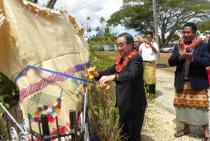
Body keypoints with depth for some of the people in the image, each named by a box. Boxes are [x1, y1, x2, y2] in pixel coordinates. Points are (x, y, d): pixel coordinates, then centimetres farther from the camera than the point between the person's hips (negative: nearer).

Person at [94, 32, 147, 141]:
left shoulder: (136, 58, -18)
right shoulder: (120, 59, 8)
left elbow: (132, 74, -36)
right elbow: (110, 70, 10)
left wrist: (112, 77, -50)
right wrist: (97, 74, -7)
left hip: (134, 104, -8)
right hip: (123, 103, 8)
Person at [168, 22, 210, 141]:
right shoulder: (178, 46, 6)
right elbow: (171, 62, -1)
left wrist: (192, 58, -28)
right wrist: (179, 55, -18)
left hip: (197, 83, -4)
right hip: (182, 83, 4)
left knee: (200, 108, 3)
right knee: (184, 107, 15)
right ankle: (186, 129, 34)